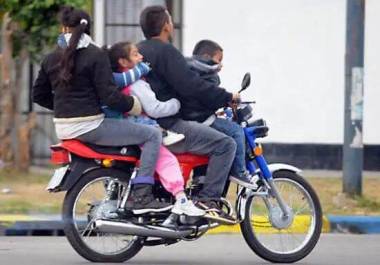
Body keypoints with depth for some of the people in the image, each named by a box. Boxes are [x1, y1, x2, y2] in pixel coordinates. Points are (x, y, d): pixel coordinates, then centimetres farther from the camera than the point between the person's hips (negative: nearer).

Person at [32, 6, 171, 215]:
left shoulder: (52, 59, 8)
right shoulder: (96, 56, -10)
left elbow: (39, 95, 16)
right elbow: (108, 95, -16)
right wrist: (135, 106, 0)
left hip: (63, 129, 7)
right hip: (89, 125, -7)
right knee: (152, 135, -4)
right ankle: (141, 196, -16)